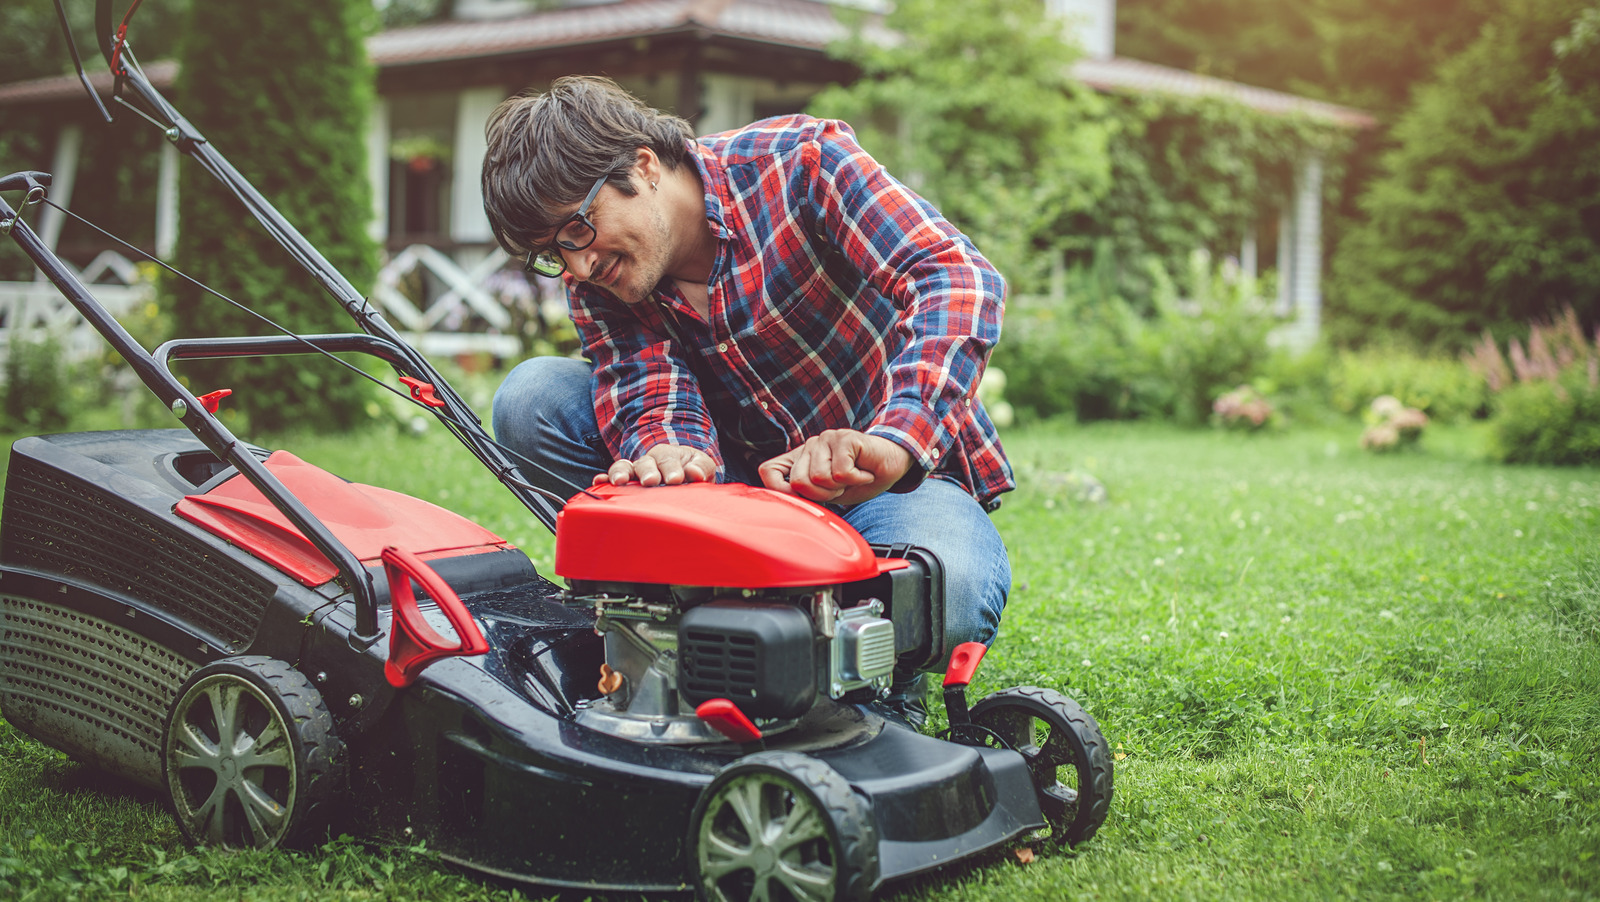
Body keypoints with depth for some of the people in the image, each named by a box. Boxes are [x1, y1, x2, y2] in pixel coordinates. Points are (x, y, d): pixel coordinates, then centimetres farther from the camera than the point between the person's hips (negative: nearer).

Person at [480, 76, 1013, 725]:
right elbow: (648, 389, -20)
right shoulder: (595, 280, -4)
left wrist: (892, 442, -48)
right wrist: (668, 452, -46)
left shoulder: (796, 162, -18)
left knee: (946, 594, -39)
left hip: (902, 474, -4)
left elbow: (959, 277, -32)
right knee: (531, 398, -13)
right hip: (744, 472, 4)